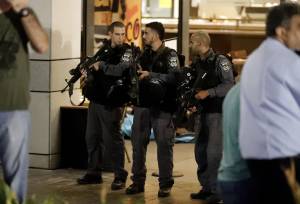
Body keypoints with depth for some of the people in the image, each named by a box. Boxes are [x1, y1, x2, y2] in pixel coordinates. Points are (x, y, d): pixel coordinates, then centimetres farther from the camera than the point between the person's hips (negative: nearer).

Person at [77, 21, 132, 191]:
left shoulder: (127, 52, -6)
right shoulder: (104, 49, 15)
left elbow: (121, 69, -25)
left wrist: (101, 65, -20)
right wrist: (87, 73, 6)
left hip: (110, 103, -7)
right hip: (95, 99, 7)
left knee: (112, 139, -6)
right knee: (92, 137, 12)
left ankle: (120, 176, 1)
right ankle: (94, 173, 23)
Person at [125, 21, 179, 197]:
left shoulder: (170, 55, -2)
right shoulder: (144, 54, 16)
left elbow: (173, 77, -17)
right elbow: (137, 76, 28)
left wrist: (151, 75, -20)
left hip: (162, 106, -6)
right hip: (142, 104, 6)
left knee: (164, 144, -3)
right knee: (138, 143, 5)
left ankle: (166, 184, 3)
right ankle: (138, 181, 13)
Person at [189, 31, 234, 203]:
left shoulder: (220, 61, -9)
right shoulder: (196, 64, 13)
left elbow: (229, 85, -17)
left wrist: (208, 93, -23)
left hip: (218, 112, -8)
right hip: (203, 111, 8)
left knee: (214, 152, -10)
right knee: (200, 151, 10)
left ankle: (216, 190, -3)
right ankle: (206, 187, 19)